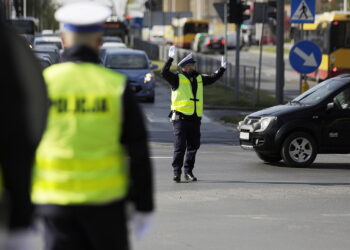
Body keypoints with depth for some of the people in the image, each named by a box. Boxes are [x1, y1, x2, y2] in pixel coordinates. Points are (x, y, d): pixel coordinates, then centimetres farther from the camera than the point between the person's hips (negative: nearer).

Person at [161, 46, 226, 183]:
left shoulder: (199, 78, 17)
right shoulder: (177, 78, -2)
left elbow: (213, 78, 28)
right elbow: (164, 73, -17)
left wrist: (222, 69, 18)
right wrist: (171, 58, -25)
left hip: (195, 118, 6)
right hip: (180, 117, -6)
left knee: (193, 145, 8)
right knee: (180, 146, -8)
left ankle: (188, 171, 18)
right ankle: (176, 171, -2)